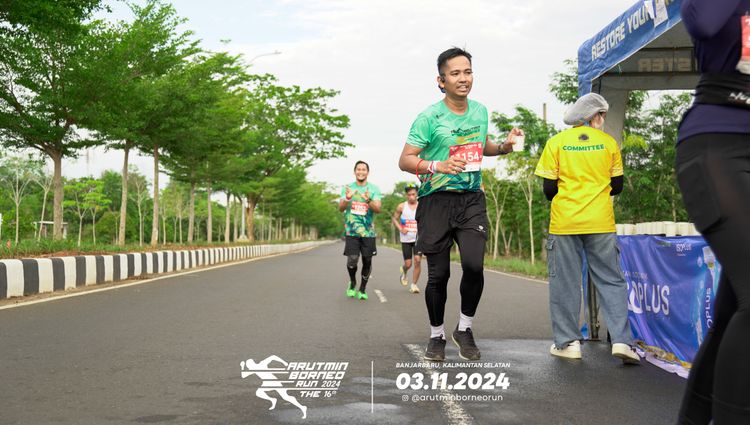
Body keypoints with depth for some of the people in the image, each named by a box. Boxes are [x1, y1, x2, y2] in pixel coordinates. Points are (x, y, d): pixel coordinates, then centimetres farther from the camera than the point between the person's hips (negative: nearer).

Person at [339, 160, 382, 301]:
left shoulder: (374, 189, 4)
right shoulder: (347, 188, 6)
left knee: (367, 261, 3)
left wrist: (368, 200, -26)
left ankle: (362, 289, 21)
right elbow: (341, 208, -1)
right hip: (352, 231, -1)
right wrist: (347, 198, -22)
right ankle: (352, 283, 17)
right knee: (352, 260, -12)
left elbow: (378, 209, -7)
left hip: (368, 231, 1)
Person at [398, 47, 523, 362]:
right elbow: (405, 160, -8)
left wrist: (505, 146, 8)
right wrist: (438, 166, -24)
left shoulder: (480, 111, 9)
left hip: (472, 198, 3)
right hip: (437, 200, -3)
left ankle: (464, 329, 9)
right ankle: (437, 336, 22)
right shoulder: (429, 118, -8)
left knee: (474, 265, -14)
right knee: (438, 274, 1)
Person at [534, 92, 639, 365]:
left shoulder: (556, 143, 0)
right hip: (601, 224, 1)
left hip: (564, 223, -1)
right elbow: (617, 186, 8)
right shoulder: (608, 142, 4)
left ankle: (568, 342, 8)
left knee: (565, 282, 6)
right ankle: (621, 340, -2)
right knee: (611, 281, 7)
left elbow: (549, 189, -1)